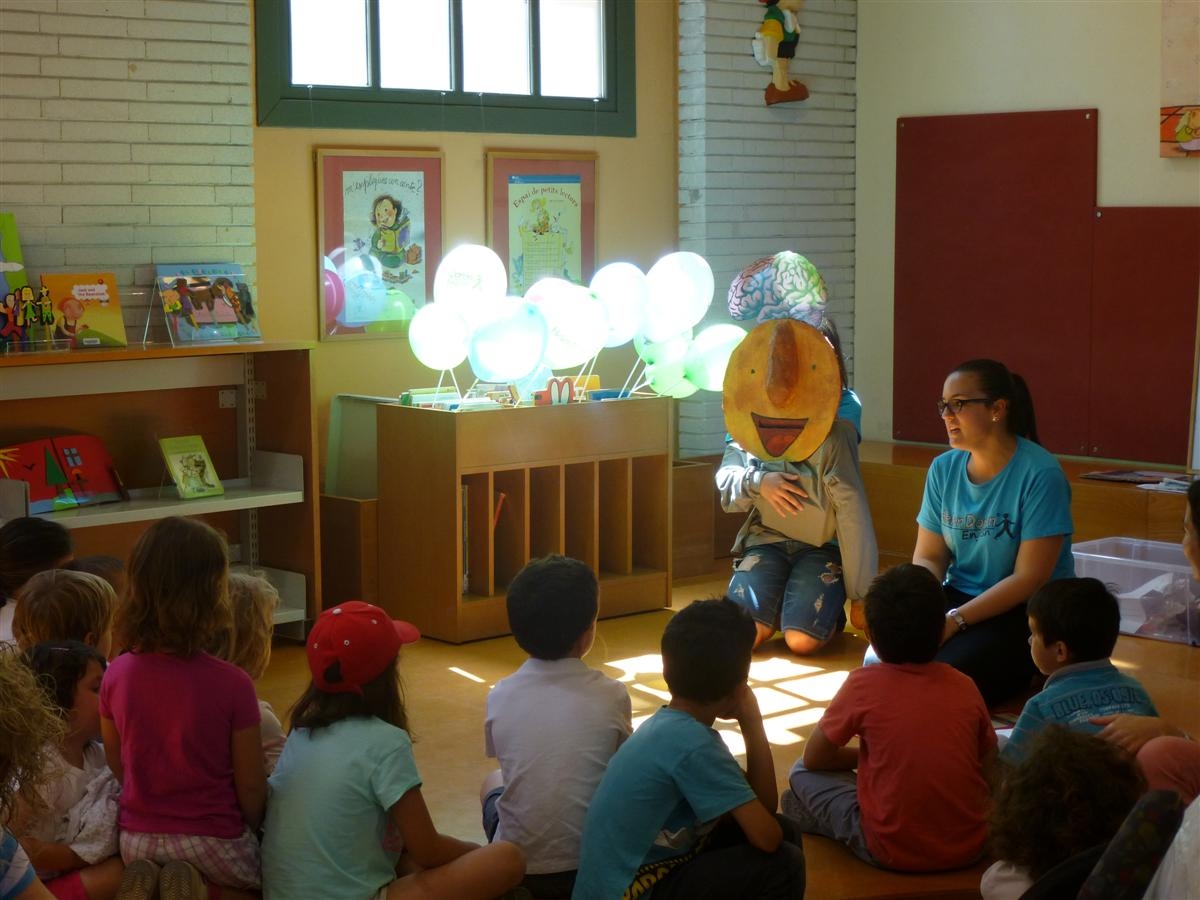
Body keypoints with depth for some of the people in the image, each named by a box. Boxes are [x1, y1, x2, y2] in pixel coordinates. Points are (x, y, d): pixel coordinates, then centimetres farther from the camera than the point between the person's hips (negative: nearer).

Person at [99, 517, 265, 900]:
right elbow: (251, 786, -11)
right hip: (213, 840, -3)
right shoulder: (231, 684, -20)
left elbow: (116, 765, 4)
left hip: (137, 841, 3)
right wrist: (252, 831, 9)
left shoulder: (117, 675, -9)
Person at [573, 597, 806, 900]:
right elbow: (765, 837, -22)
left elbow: (759, 810, 6)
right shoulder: (691, 742, -21)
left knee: (784, 832, 7)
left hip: (631, 875, 9)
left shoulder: (670, 724, 6)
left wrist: (751, 726, -5)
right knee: (783, 865, -14)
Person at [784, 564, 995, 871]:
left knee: (803, 773, 13)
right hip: (968, 848, 4)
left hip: (894, 850, -3)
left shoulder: (864, 683, -8)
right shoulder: (964, 686, 0)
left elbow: (814, 757, 3)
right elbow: (987, 764, 12)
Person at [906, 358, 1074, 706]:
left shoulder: (1040, 474, -18)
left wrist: (954, 620, -22)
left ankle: (1020, 674, 5)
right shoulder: (944, 468, 1)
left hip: (1027, 612, -5)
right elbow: (928, 557, 5)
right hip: (960, 596, 5)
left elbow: (1029, 579, -18)